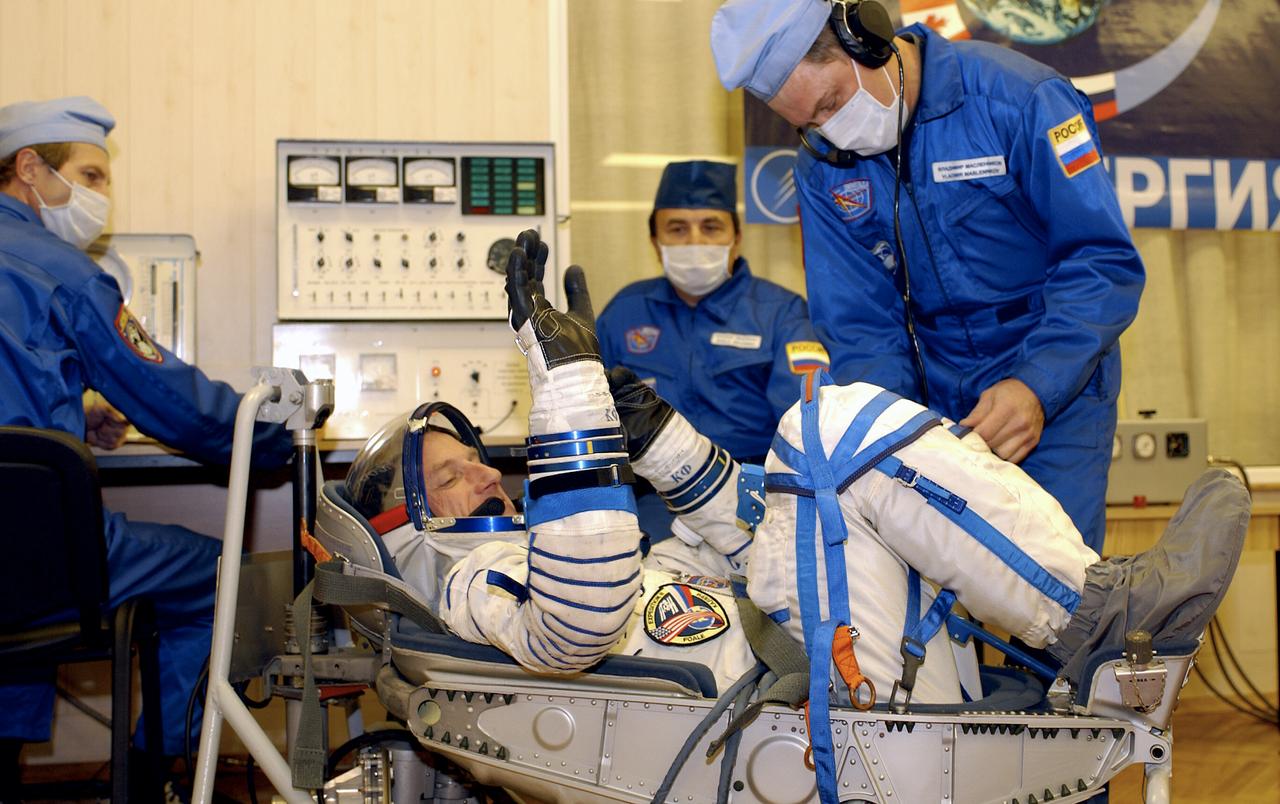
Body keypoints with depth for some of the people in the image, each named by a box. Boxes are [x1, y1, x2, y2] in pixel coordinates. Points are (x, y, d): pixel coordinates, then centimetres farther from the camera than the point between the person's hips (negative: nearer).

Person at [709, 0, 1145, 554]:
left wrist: (1036, 387, -30)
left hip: (1055, 386, -4)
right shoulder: (822, 170, -1)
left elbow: (1104, 260, -17)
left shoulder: (1017, 98, -16)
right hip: (933, 402, 4)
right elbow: (859, 324, 0)